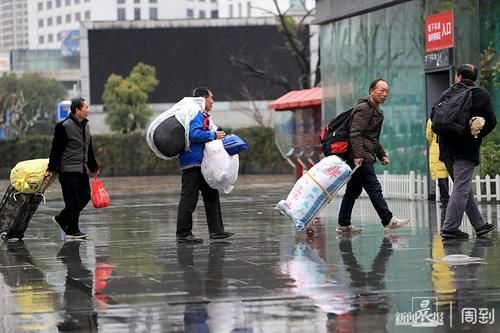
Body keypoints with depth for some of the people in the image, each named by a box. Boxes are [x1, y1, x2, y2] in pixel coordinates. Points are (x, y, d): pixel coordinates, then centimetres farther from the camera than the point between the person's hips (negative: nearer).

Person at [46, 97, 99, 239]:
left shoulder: (85, 125, 13)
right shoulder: (64, 126, -12)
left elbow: (89, 149, 23)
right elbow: (56, 149, -12)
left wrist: (93, 167, 27)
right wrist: (51, 169, -14)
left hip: (82, 169, 8)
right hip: (69, 170, -8)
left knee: (85, 196, 8)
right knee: (73, 201, -5)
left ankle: (61, 219, 22)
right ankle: (72, 231, 3)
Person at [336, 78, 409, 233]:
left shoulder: (375, 110, 23)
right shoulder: (364, 108, -11)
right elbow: (355, 133, -21)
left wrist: (382, 155, 26)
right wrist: (358, 155, -28)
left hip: (362, 157, 11)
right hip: (361, 157, -11)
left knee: (353, 190, 10)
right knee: (374, 188, -8)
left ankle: (343, 224, 13)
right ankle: (388, 221, -8)